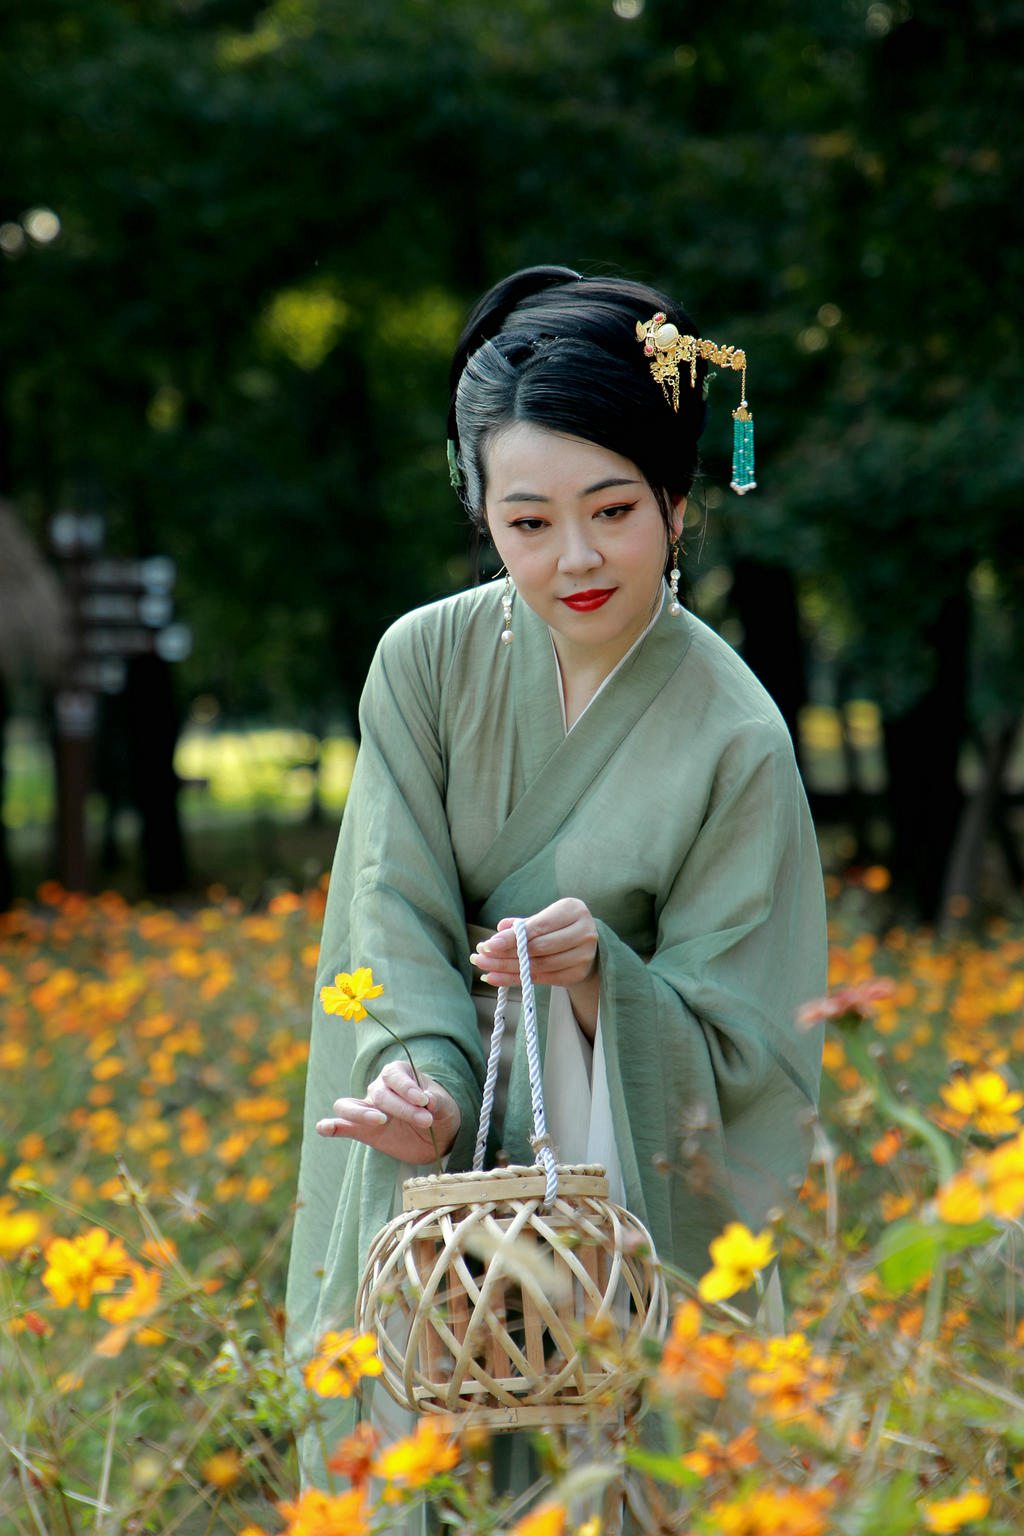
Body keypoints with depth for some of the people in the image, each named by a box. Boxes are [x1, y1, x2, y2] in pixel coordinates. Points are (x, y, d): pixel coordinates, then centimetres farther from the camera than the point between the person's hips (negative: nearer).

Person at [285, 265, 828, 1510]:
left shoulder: (734, 740, -14)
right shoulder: (426, 662, -6)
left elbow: (733, 1047, -11)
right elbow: (398, 919, -11)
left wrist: (600, 976, -30)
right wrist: (423, 1085, -30)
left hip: (620, 1199, -2)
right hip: (428, 1180, 2)